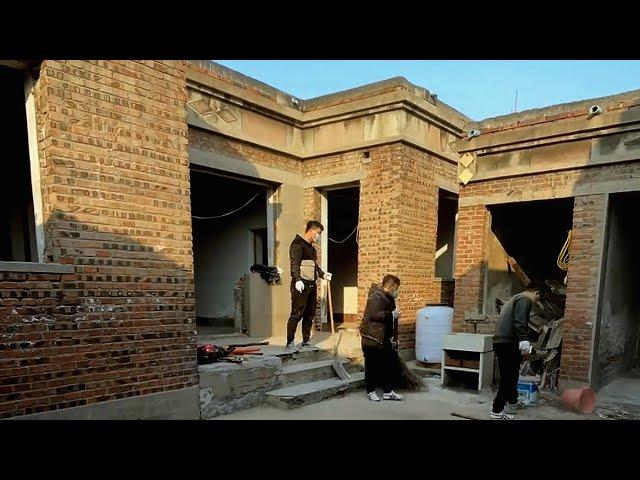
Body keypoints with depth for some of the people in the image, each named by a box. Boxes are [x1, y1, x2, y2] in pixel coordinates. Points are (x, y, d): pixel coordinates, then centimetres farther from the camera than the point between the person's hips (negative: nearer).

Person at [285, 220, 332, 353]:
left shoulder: (311, 247, 22)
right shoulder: (298, 243, -8)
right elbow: (294, 263, -19)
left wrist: (323, 274, 25)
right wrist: (297, 279, -29)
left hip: (311, 285, 9)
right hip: (300, 285, -9)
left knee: (310, 315, 12)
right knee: (296, 314, -8)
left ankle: (306, 342, 21)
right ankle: (289, 344, -1)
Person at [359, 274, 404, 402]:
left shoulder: (386, 297, 13)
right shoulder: (377, 297, -18)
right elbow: (374, 315, -30)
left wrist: (394, 314, 5)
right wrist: (392, 315, -23)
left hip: (383, 337, 10)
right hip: (372, 337, -10)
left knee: (388, 364, 11)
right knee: (372, 365, 4)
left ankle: (388, 392, 21)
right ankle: (371, 391, 18)